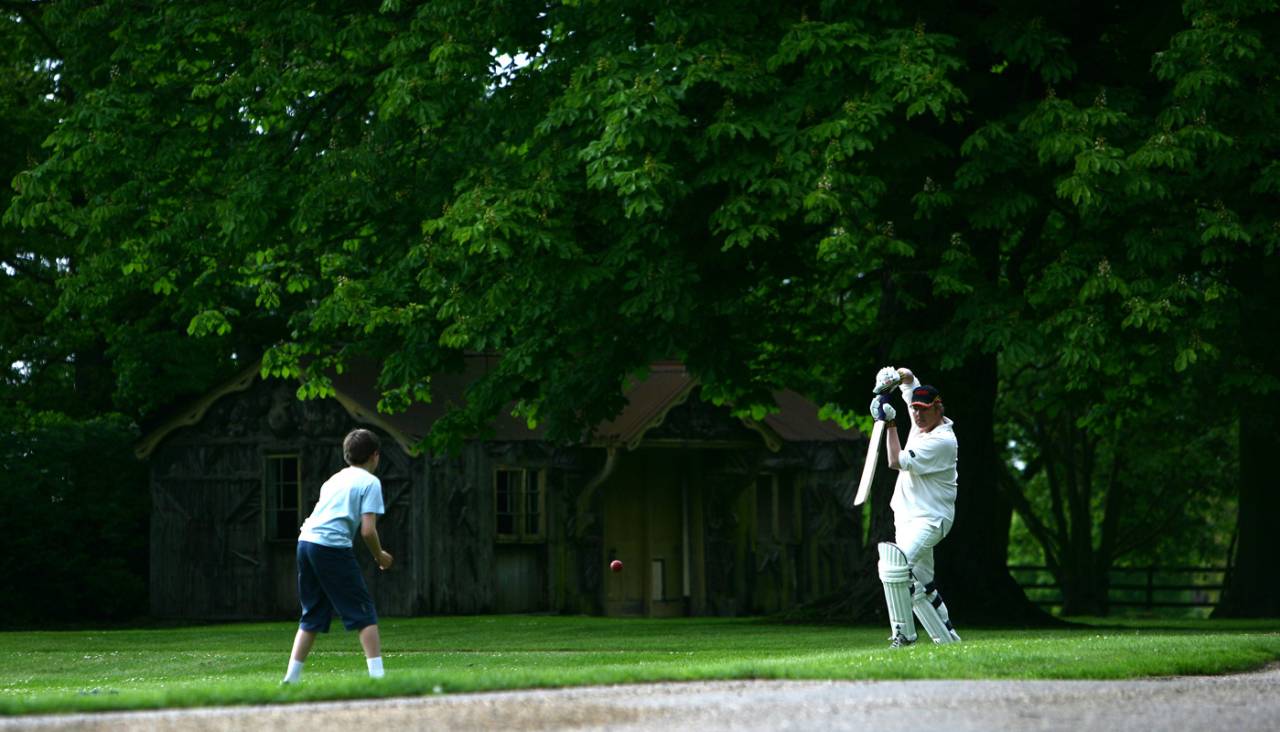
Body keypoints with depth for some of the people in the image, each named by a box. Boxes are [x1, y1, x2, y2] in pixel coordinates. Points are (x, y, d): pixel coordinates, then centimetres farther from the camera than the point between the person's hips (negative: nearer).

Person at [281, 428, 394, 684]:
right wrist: (379, 556, 9)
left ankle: (291, 677, 12)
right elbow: (368, 530, -7)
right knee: (364, 614, -1)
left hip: (305, 540, 7)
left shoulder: (334, 479, 25)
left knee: (312, 617, 16)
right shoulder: (370, 482, 3)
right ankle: (377, 674, -8)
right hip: (333, 547, -7)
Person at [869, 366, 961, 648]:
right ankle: (947, 637, 18)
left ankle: (903, 633, -25)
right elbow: (908, 378, 18)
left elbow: (896, 461, -22)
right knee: (920, 584, 12)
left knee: (894, 564, -28)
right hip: (907, 517, 10)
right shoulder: (923, 422, 6)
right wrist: (894, 377, -4)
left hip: (930, 519, -10)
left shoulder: (943, 440, -19)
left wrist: (890, 424, -15)